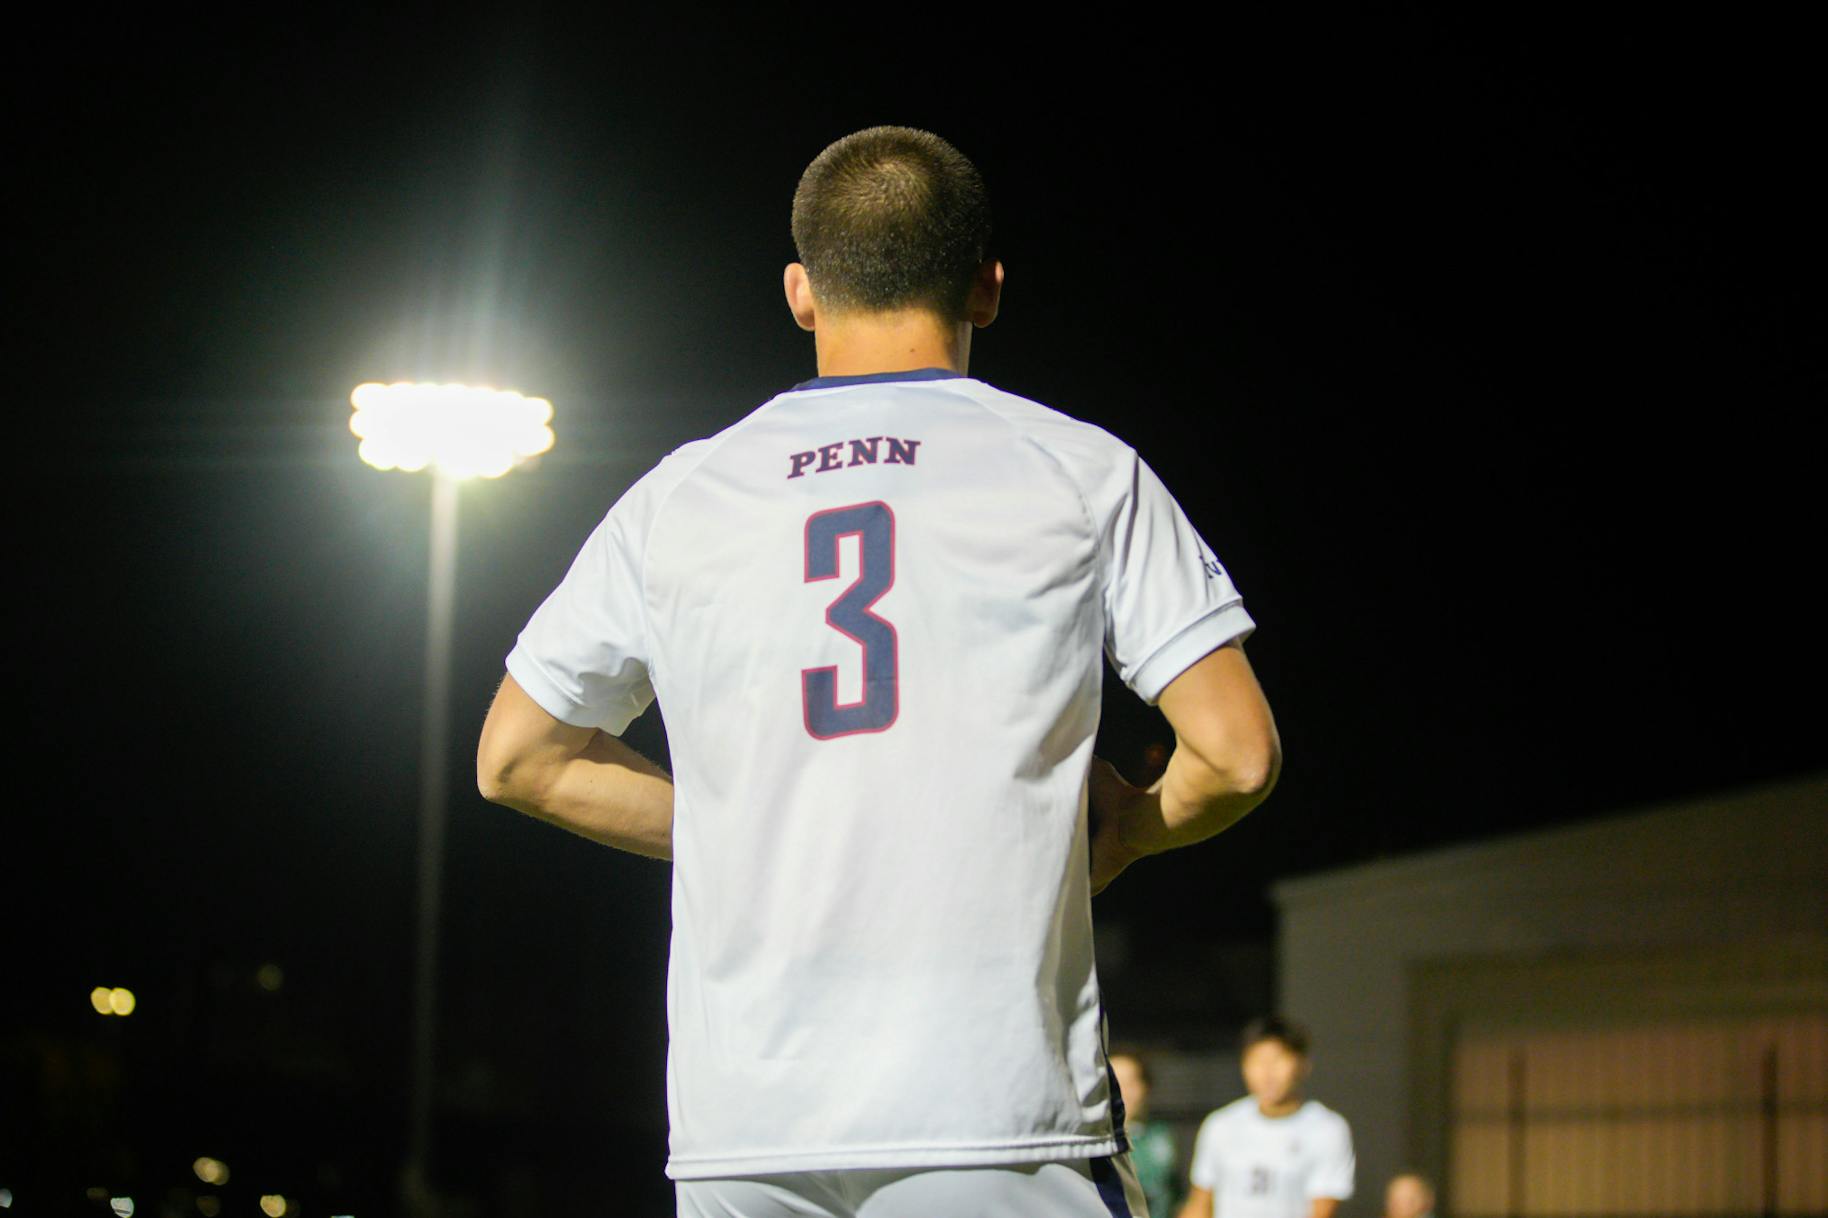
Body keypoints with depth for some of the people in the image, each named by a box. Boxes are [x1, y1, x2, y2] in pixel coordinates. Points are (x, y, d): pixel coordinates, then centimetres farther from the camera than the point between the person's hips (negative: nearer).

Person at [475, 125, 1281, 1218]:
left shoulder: (677, 500, 11)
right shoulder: (1085, 472, 4)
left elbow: (516, 761, 19)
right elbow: (1237, 753, 1)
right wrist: (1120, 826, 21)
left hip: (736, 1129, 3)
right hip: (998, 1110, -3)